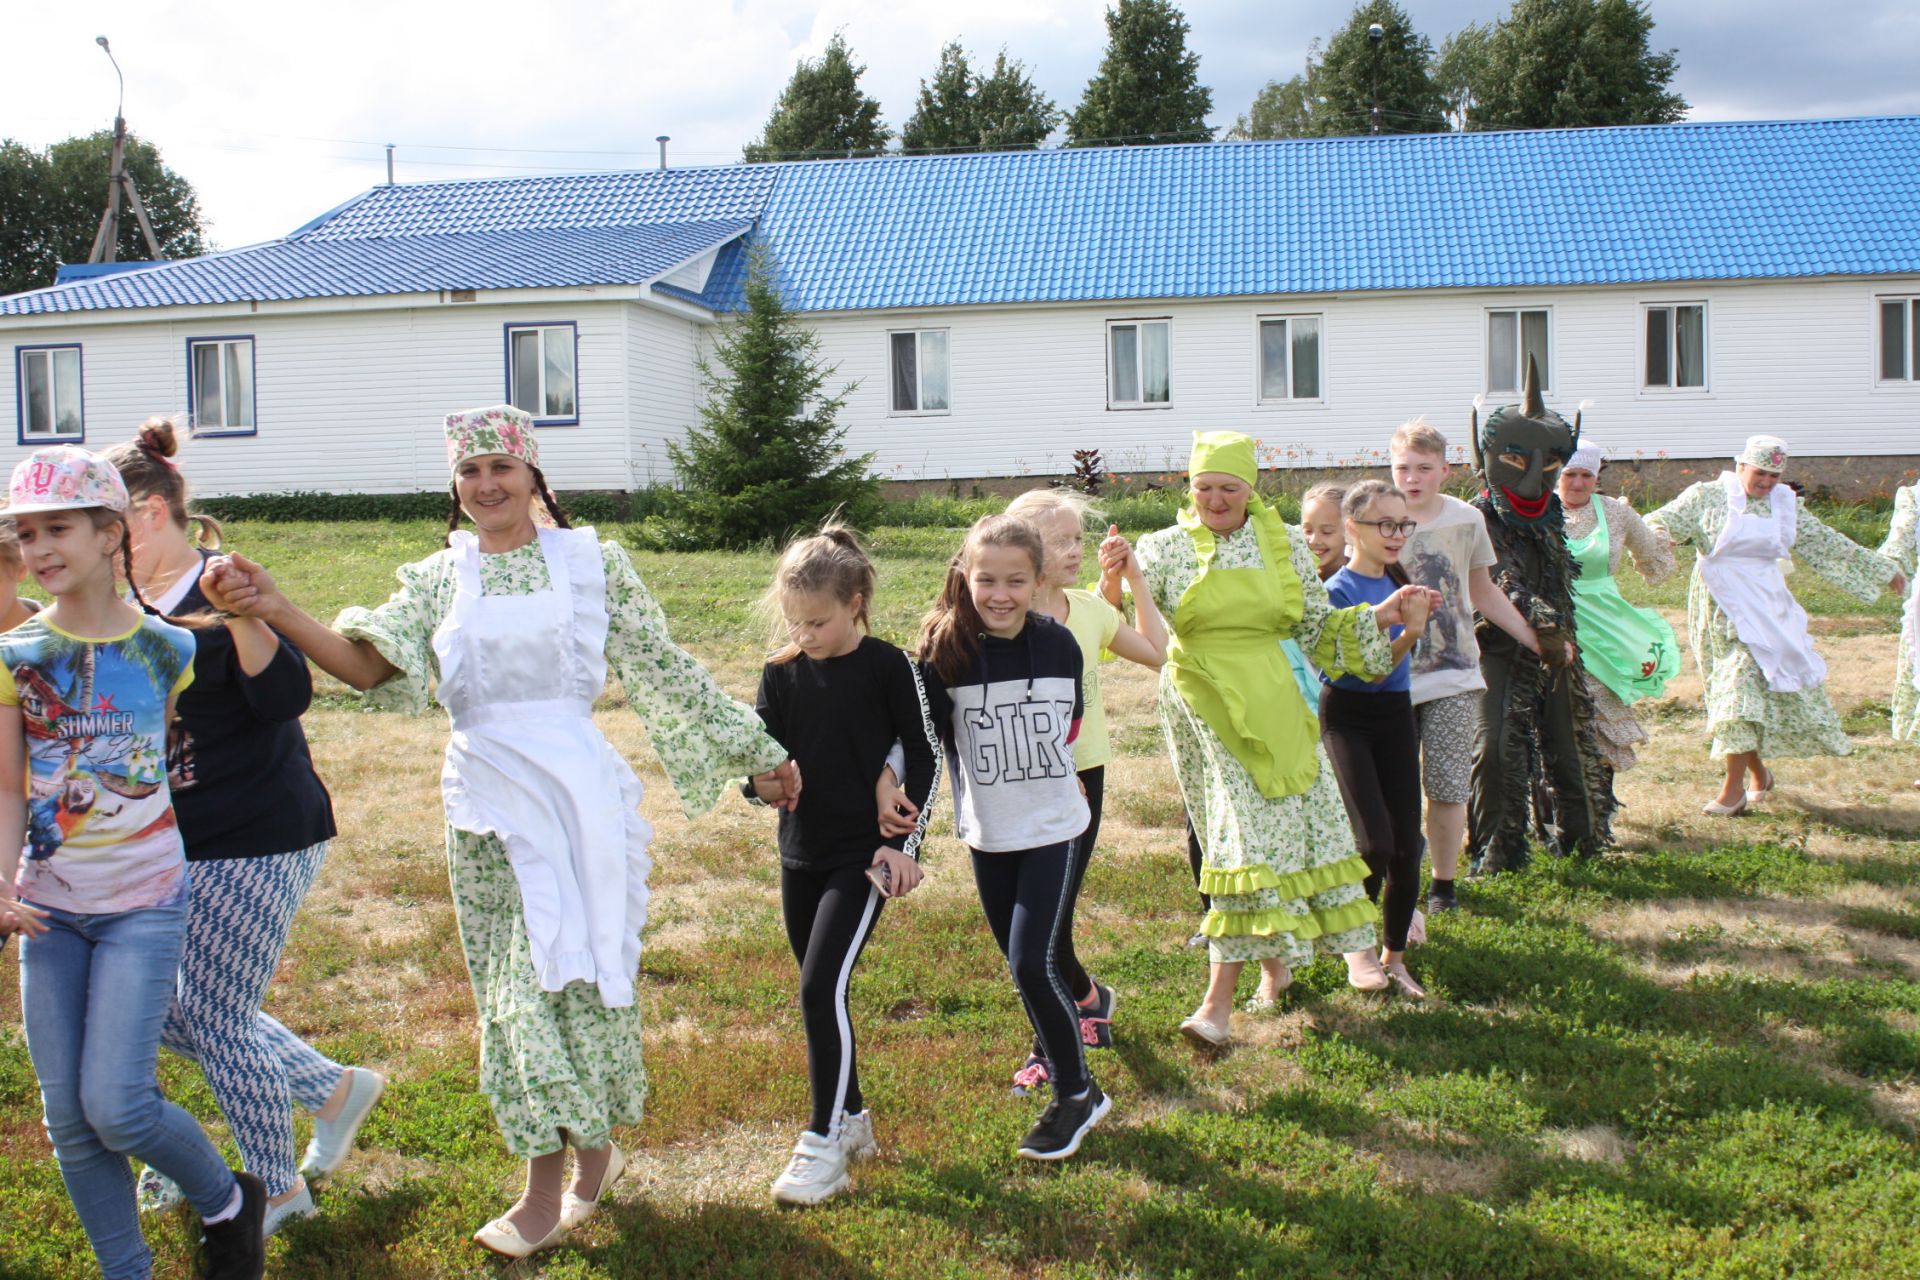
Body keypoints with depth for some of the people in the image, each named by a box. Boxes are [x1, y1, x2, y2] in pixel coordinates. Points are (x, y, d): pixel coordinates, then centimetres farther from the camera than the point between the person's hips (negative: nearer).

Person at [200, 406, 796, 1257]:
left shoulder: (593, 563, 3)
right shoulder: (437, 579, 9)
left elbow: (665, 672, 8)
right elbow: (369, 664, -7)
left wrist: (756, 752, 10)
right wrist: (269, 609, -23)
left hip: (576, 787, -2)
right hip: (485, 798, 3)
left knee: (570, 971, 1)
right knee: (511, 987, 6)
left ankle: (548, 1188, 19)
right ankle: (586, 1155, 22)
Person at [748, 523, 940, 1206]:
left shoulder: (887, 667, -9)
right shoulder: (781, 673, 2)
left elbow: (925, 757, -5)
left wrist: (905, 842, -9)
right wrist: (762, 779, -24)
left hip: (865, 856, -5)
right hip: (800, 855, 5)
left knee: (821, 988, -14)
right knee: (820, 993, 14)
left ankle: (826, 1143, -3)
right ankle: (852, 1117, 31)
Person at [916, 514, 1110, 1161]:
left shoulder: (1059, 644, -8)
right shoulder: (944, 652, -12)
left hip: (1052, 827, -1)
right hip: (987, 833, 1)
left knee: (1031, 965, -9)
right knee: (1023, 965, 12)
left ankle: (1077, 1095, 9)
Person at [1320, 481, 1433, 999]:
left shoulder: (1398, 581, 5)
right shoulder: (1339, 590, -13)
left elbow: (1398, 660, 10)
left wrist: (1414, 622, -7)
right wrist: (1408, 632, -32)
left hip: (1396, 715, 6)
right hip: (1347, 717, -6)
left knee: (1407, 847, 4)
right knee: (1374, 844, -16)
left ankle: (1395, 957, 20)